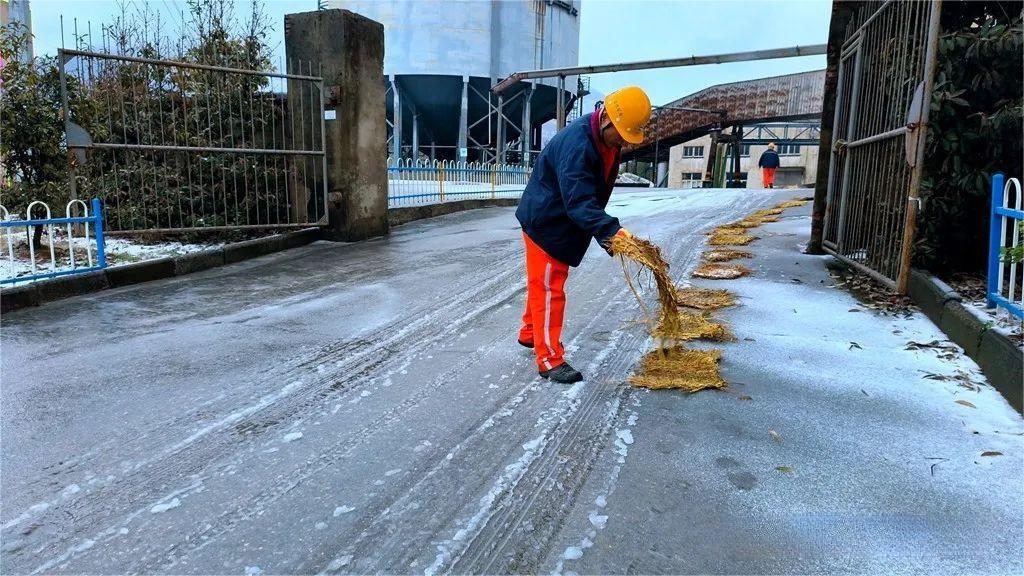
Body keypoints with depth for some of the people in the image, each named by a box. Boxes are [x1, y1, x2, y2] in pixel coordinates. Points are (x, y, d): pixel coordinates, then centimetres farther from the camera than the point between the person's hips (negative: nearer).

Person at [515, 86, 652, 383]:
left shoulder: (606, 138, -1)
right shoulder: (576, 144, -31)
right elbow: (579, 201, -38)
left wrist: (608, 230, 15)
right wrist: (611, 230, -48)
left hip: (563, 223, 9)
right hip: (545, 222, -9)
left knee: (544, 282, 22)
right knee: (548, 287, -5)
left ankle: (530, 333, 40)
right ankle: (550, 359, 1)